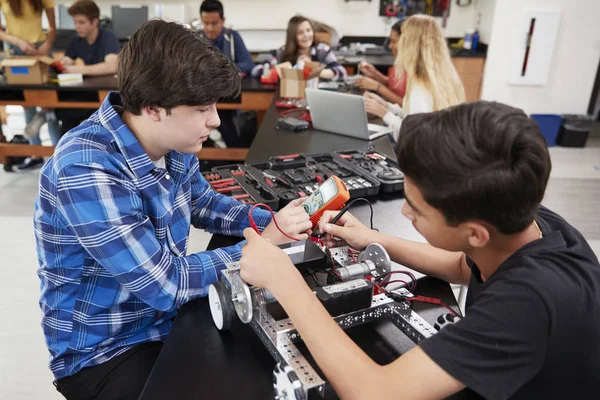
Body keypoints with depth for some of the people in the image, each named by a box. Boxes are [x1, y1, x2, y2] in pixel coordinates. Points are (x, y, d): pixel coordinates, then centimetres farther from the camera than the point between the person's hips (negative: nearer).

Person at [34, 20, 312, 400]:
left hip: (169, 317, 7)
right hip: (106, 351, -6)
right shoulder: (87, 169, -32)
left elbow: (203, 203, 10)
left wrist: (273, 222, -6)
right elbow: (165, 284, -29)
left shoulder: (171, 141, -8)